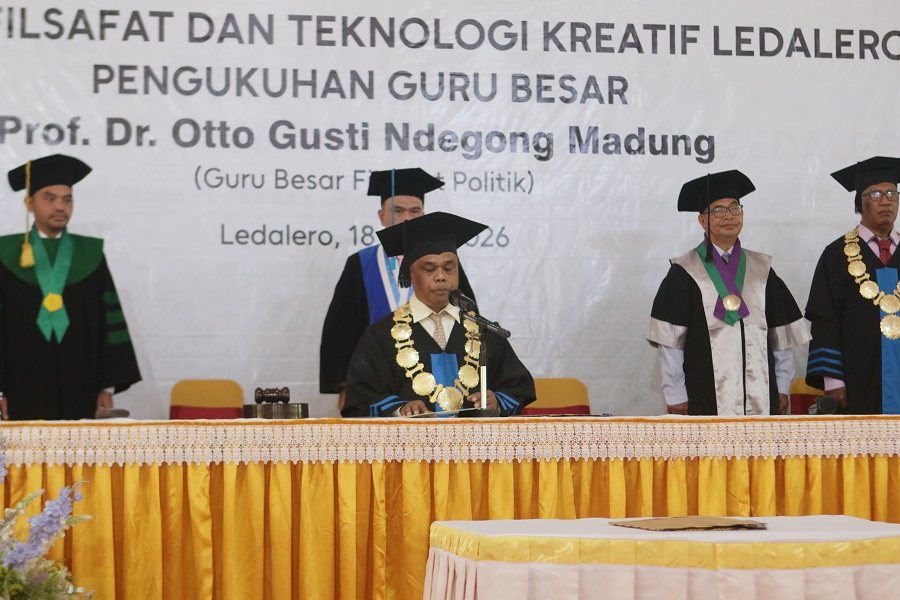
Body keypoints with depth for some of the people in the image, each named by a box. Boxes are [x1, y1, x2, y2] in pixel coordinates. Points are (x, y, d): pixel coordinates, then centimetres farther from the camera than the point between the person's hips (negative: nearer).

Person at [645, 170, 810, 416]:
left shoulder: (761, 270, 13)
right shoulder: (685, 273, 2)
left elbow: (781, 334, 13)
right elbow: (670, 340, -2)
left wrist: (782, 388, 8)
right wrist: (676, 395, -6)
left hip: (761, 396, 3)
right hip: (705, 400, -3)